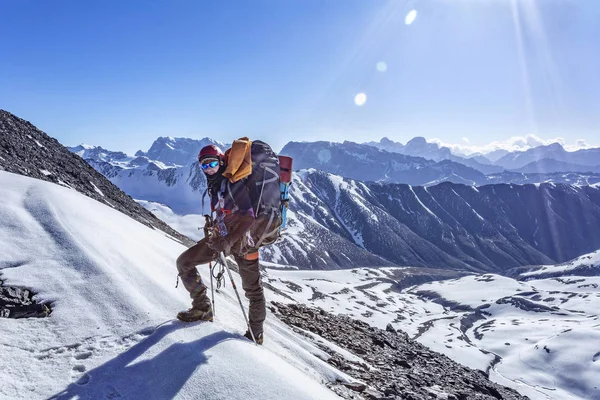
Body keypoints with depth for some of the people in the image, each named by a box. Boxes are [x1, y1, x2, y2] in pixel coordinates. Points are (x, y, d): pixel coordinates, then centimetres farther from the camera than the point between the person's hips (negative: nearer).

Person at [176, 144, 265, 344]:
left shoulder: (234, 183, -21)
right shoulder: (215, 185, 5)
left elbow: (248, 217, -25)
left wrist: (227, 241, -29)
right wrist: (215, 237, 14)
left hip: (241, 240, -8)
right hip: (222, 237, 8)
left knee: (252, 288, 7)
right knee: (184, 262, 3)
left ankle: (256, 332, 26)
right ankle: (202, 308, 13)